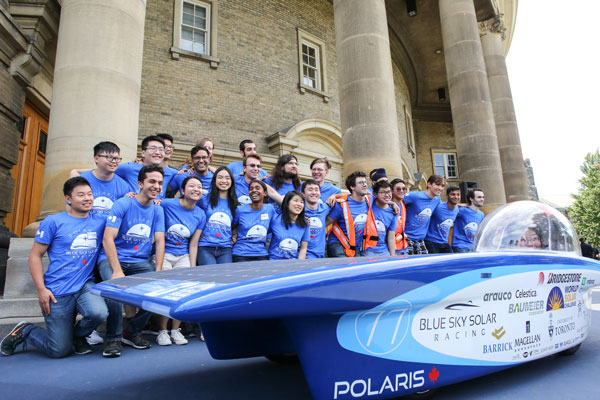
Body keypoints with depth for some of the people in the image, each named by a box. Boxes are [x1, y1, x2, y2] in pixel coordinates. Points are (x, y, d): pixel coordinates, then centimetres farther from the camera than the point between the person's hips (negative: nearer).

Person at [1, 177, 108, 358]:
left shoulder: (100, 221, 5)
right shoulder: (53, 222, -3)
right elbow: (35, 256, -1)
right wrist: (41, 289, -9)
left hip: (86, 285, 3)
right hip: (57, 291, -3)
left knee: (99, 313, -30)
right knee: (60, 350, 0)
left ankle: (77, 335, 6)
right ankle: (25, 331, 31)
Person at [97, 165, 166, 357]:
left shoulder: (157, 210, 8)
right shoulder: (123, 204, -8)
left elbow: (159, 241, 4)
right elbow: (108, 239, -15)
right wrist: (117, 271, -24)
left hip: (140, 262, 5)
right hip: (112, 258, -4)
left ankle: (132, 332, 6)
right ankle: (113, 338, -8)